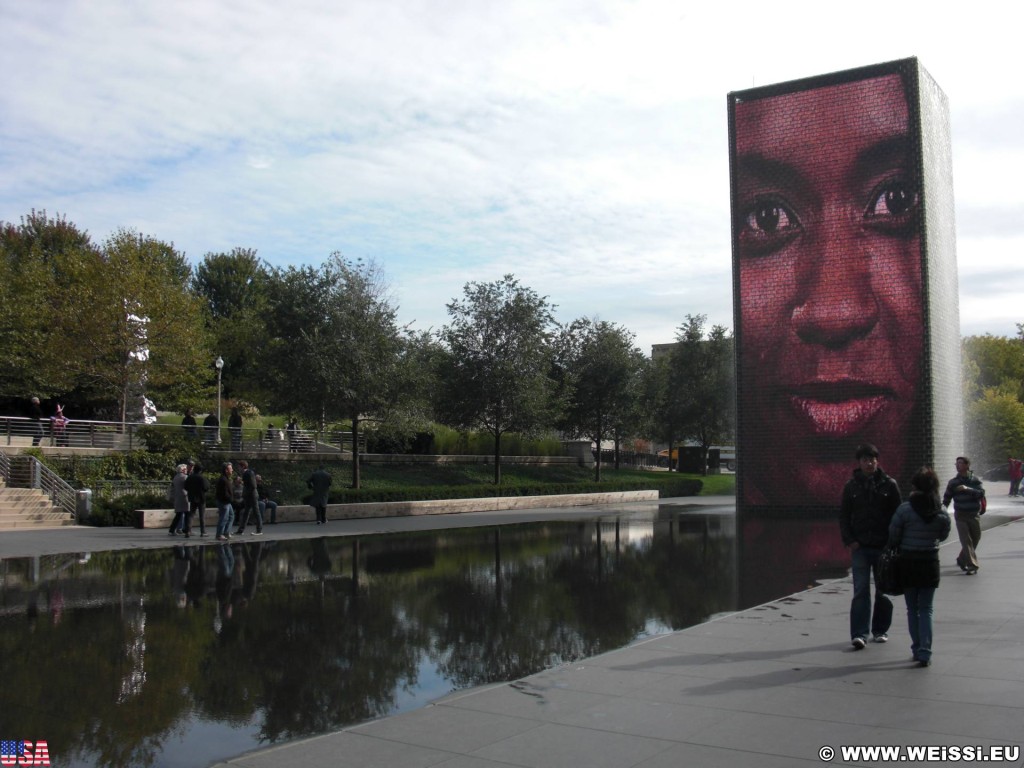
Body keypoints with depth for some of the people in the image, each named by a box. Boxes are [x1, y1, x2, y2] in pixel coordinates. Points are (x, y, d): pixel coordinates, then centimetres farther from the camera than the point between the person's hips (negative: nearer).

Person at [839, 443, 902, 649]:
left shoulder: (888, 484, 0)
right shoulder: (851, 486, 3)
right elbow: (844, 516, 7)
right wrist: (849, 540, -4)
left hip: (884, 546, 0)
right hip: (860, 547, 0)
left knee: (883, 591, 11)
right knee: (861, 591, -6)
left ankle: (880, 630, 24)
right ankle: (859, 634, -6)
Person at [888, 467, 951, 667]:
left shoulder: (904, 509, -14)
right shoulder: (942, 513, -6)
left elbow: (893, 536, -8)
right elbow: (943, 536, 10)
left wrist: (894, 549, 12)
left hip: (908, 562, -1)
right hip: (930, 562, 1)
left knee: (912, 609, 13)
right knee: (926, 610, 7)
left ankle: (917, 649, 16)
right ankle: (924, 653, -1)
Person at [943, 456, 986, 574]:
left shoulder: (975, 480, 0)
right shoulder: (953, 482, 1)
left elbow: (981, 493, -14)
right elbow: (947, 498, 8)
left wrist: (967, 489, -26)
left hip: (974, 515, 1)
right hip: (960, 516, -1)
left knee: (975, 539, 10)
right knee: (966, 540, -10)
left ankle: (962, 560, 30)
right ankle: (972, 566, -11)